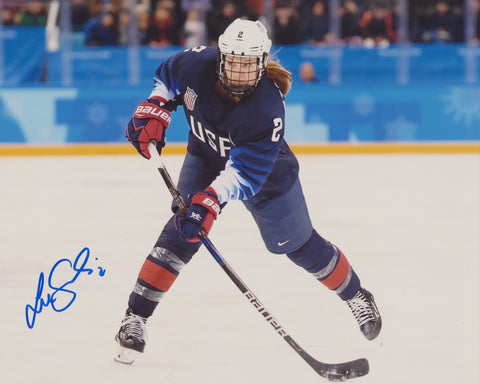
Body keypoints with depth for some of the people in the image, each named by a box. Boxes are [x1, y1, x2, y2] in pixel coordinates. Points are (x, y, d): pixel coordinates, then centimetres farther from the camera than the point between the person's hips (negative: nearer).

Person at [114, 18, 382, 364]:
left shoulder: (268, 110, -40)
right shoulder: (197, 64, -28)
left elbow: (244, 173, -43)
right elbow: (167, 76, -2)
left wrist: (209, 201, -56)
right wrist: (154, 111, -16)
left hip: (265, 170, -3)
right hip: (206, 159, 3)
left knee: (298, 245, 9)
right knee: (182, 232, -15)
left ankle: (356, 296, 35)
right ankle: (135, 318, -13)